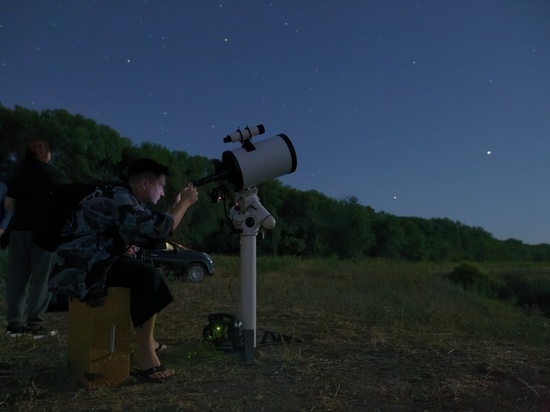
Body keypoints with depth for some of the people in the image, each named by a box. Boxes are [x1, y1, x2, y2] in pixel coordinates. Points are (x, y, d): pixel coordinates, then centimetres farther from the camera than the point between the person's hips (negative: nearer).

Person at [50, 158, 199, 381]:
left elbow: (151, 234, 15)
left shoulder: (126, 199, 14)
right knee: (149, 276, -25)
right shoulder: (119, 197, -16)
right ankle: (144, 351, -15)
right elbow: (159, 229, -24)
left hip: (92, 260, 11)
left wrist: (177, 205, 10)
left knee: (148, 270, 18)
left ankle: (146, 338, 21)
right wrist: (185, 203, -11)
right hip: (84, 265, -11)